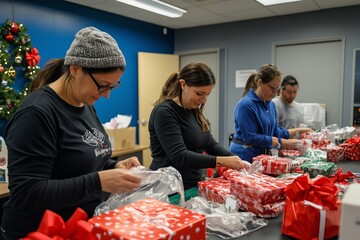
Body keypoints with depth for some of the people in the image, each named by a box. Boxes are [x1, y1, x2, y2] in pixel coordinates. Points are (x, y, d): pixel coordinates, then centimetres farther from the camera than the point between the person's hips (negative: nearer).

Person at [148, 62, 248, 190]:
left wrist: (235, 158, -7)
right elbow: (179, 156, -27)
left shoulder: (195, 112, 7)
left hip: (193, 186, 8)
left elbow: (211, 144, 9)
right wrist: (222, 161, -30)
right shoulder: (164, 111, -19)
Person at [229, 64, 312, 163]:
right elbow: (251, 138, -20)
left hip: (263, 156, 7)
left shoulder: (271, 105, 9)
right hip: (245, 157, -7)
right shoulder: (245, 105, -17)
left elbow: (275, 132, 15)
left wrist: (298, 131, 5)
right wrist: (282, 143, -18)